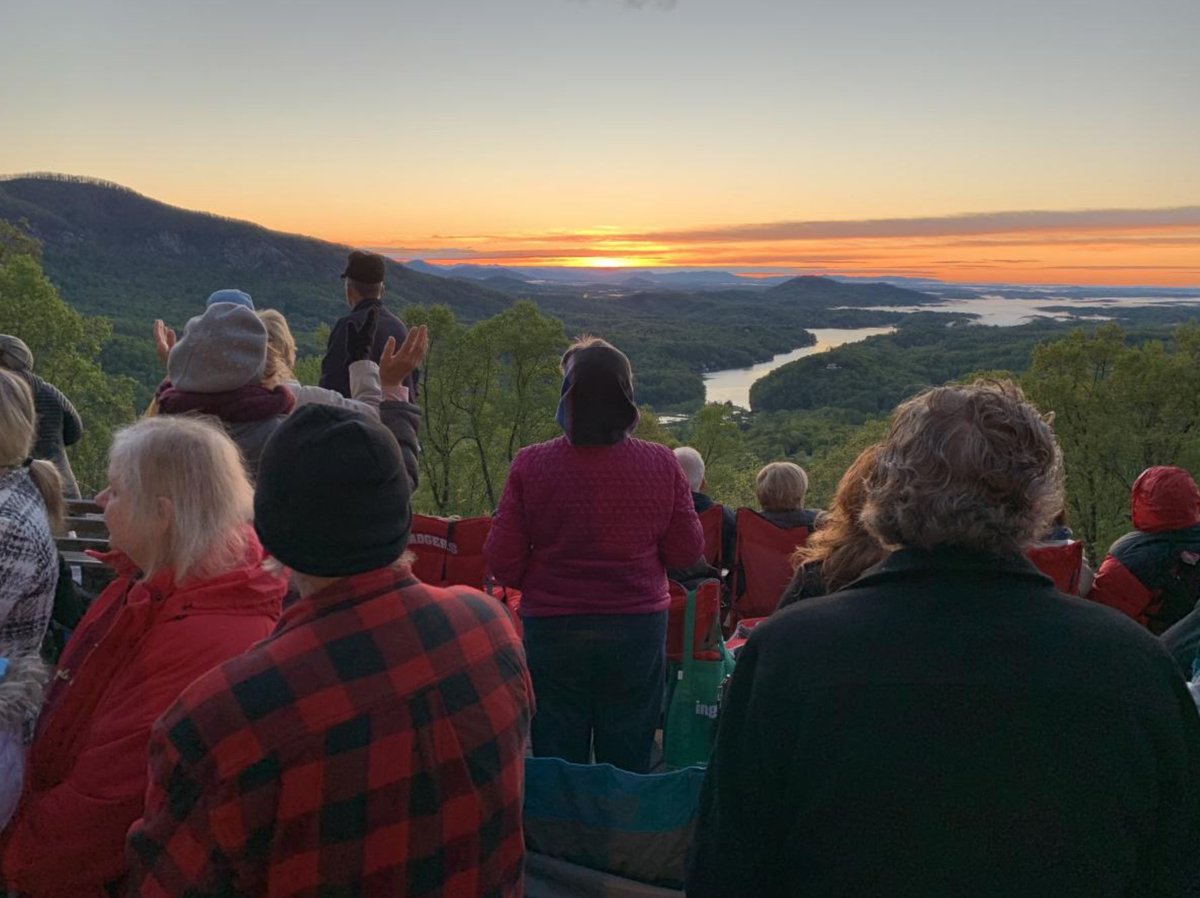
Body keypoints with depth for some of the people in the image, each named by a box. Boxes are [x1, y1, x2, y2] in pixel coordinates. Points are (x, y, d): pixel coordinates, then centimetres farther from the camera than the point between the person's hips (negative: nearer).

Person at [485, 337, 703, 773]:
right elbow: (687, 552, -1)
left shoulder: (530, 464, -11)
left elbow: (502, 565, -7)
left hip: (552, 631, -1)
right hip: (639, 628, 1)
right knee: (629, 770, 15)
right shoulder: (662, 464, -8)